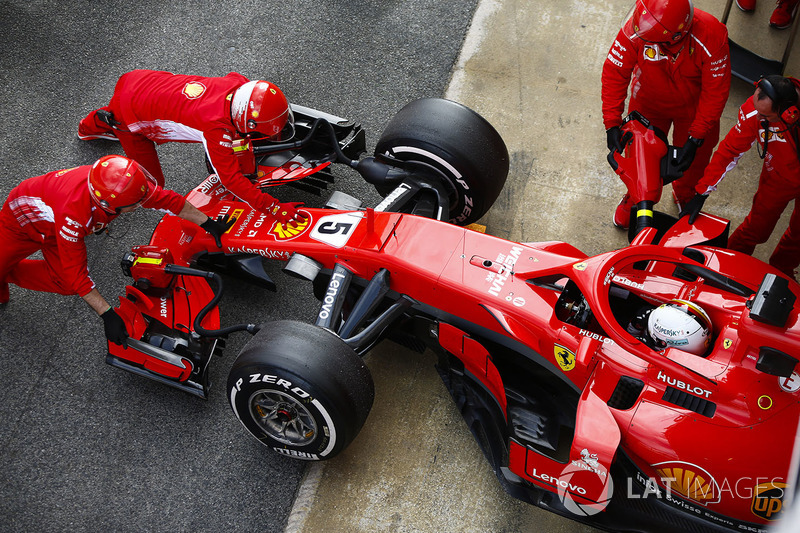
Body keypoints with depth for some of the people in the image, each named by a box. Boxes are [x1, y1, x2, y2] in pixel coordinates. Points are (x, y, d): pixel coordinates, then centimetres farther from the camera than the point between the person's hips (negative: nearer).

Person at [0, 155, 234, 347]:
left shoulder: (122, 184, -33)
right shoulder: (74, 213, -48)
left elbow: (169, 200, -16)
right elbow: (77, 273, -40)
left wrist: (208, 224, -11)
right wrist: (107, 315, -40)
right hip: (22, 218, -5)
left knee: (64, 284, -4)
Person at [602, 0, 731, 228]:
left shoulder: (711, 38, -36)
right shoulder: (635, 30, -36)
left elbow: (715, 92, -26)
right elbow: (615, 72, -24)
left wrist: (695, 139, -28)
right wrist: (612, 122, -28)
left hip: (693, 105, 0)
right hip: (648, 103, 0)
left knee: (693, 160, 18)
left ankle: (684, 194, 54)